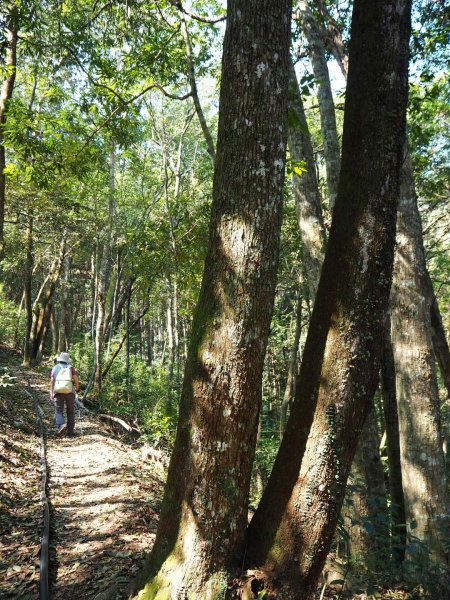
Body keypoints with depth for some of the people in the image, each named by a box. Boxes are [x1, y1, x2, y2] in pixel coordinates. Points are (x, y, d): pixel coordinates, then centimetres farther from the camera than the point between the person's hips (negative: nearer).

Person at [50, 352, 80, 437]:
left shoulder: (55, 368, 10)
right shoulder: (70, 368, 7)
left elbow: (52, 382, 4)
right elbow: (76, 380, 2)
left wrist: (51, 393, 4)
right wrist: (77, 387, 21)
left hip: (58, 392, 0)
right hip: (70, 391, 0)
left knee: (59, 411, 5)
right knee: (70, 412, 9)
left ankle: (61, 425, -22)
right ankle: (70, 432, 8)